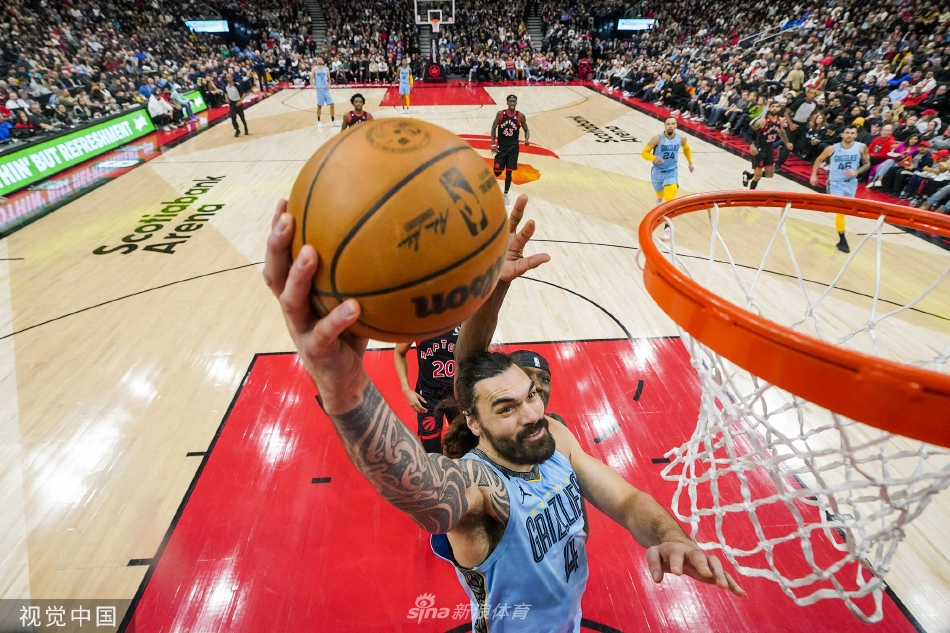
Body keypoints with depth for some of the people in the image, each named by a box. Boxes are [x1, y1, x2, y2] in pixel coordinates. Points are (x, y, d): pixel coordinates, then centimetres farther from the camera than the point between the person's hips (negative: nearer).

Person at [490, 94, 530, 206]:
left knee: (509, 172, 0)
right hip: (501, 146, 0)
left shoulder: (520, 116, -2)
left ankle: (505, 195, 14)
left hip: (513, 147, 0)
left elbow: (526, 130, 7)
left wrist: (526, 139, -15)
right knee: (497, 172, -3)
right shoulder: (500, 114, -3)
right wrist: (493, 144, -8)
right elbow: (493, 129, 2)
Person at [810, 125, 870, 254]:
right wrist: (814, 175, 3)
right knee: (840, 210, -11)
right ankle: (842, 240, -4)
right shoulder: (832, 148, -10)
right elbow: (819, 160, 7)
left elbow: (867, 164, 3)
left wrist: (856, 172, -15)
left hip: (851, 183, 3)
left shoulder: (861, 147, -6)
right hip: (835, 182, -3)